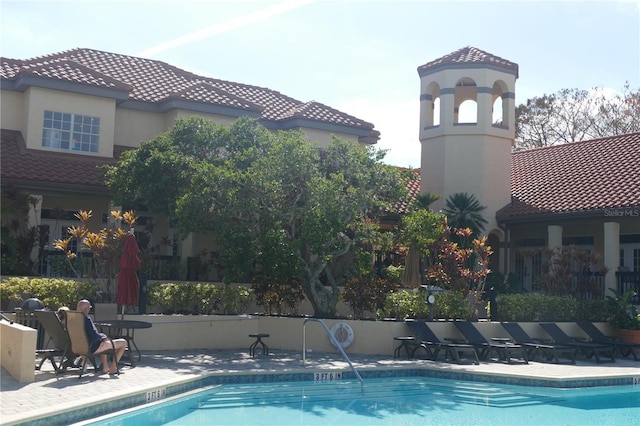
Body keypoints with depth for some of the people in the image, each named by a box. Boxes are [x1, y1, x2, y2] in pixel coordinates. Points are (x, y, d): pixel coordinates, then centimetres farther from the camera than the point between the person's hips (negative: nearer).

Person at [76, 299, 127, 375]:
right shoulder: (86, 319, -23)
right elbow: (94, 336, -27)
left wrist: (101, 336, 13)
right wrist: (102, 336, -6)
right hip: (92, 347, -9)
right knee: (123, 343, 1)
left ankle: (105, 367, 38)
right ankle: (113, 368, 5)